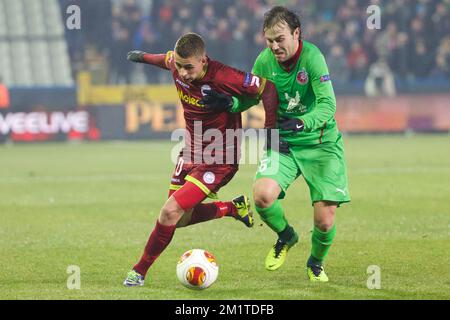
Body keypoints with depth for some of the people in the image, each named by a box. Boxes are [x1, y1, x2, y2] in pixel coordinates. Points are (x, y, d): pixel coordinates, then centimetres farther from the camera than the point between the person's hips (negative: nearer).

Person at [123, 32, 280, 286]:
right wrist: (144, 57, 39)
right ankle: (233, 208, 32)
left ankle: (140, 271, 2)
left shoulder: (222, 78, -29)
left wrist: (271, 130, -19)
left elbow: (267, 88, -20)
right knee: (180, 219, 10)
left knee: (171, 212, -16)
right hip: (191, 151, 8)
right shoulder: (177, 64, -9)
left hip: (219, 160, -8)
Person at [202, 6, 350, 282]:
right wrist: (231, 103, -12)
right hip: (283, 143, 3)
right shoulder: (265, 60, -6)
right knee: (263, 194, -25)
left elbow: (328, 105, -26)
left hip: (321, 143, -3)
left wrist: (301, 123, -43)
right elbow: (251, 96, 9)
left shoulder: (312, 57, -20)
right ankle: (286, 236, 10)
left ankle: (316, 263, 28)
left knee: (325, 220, -8)